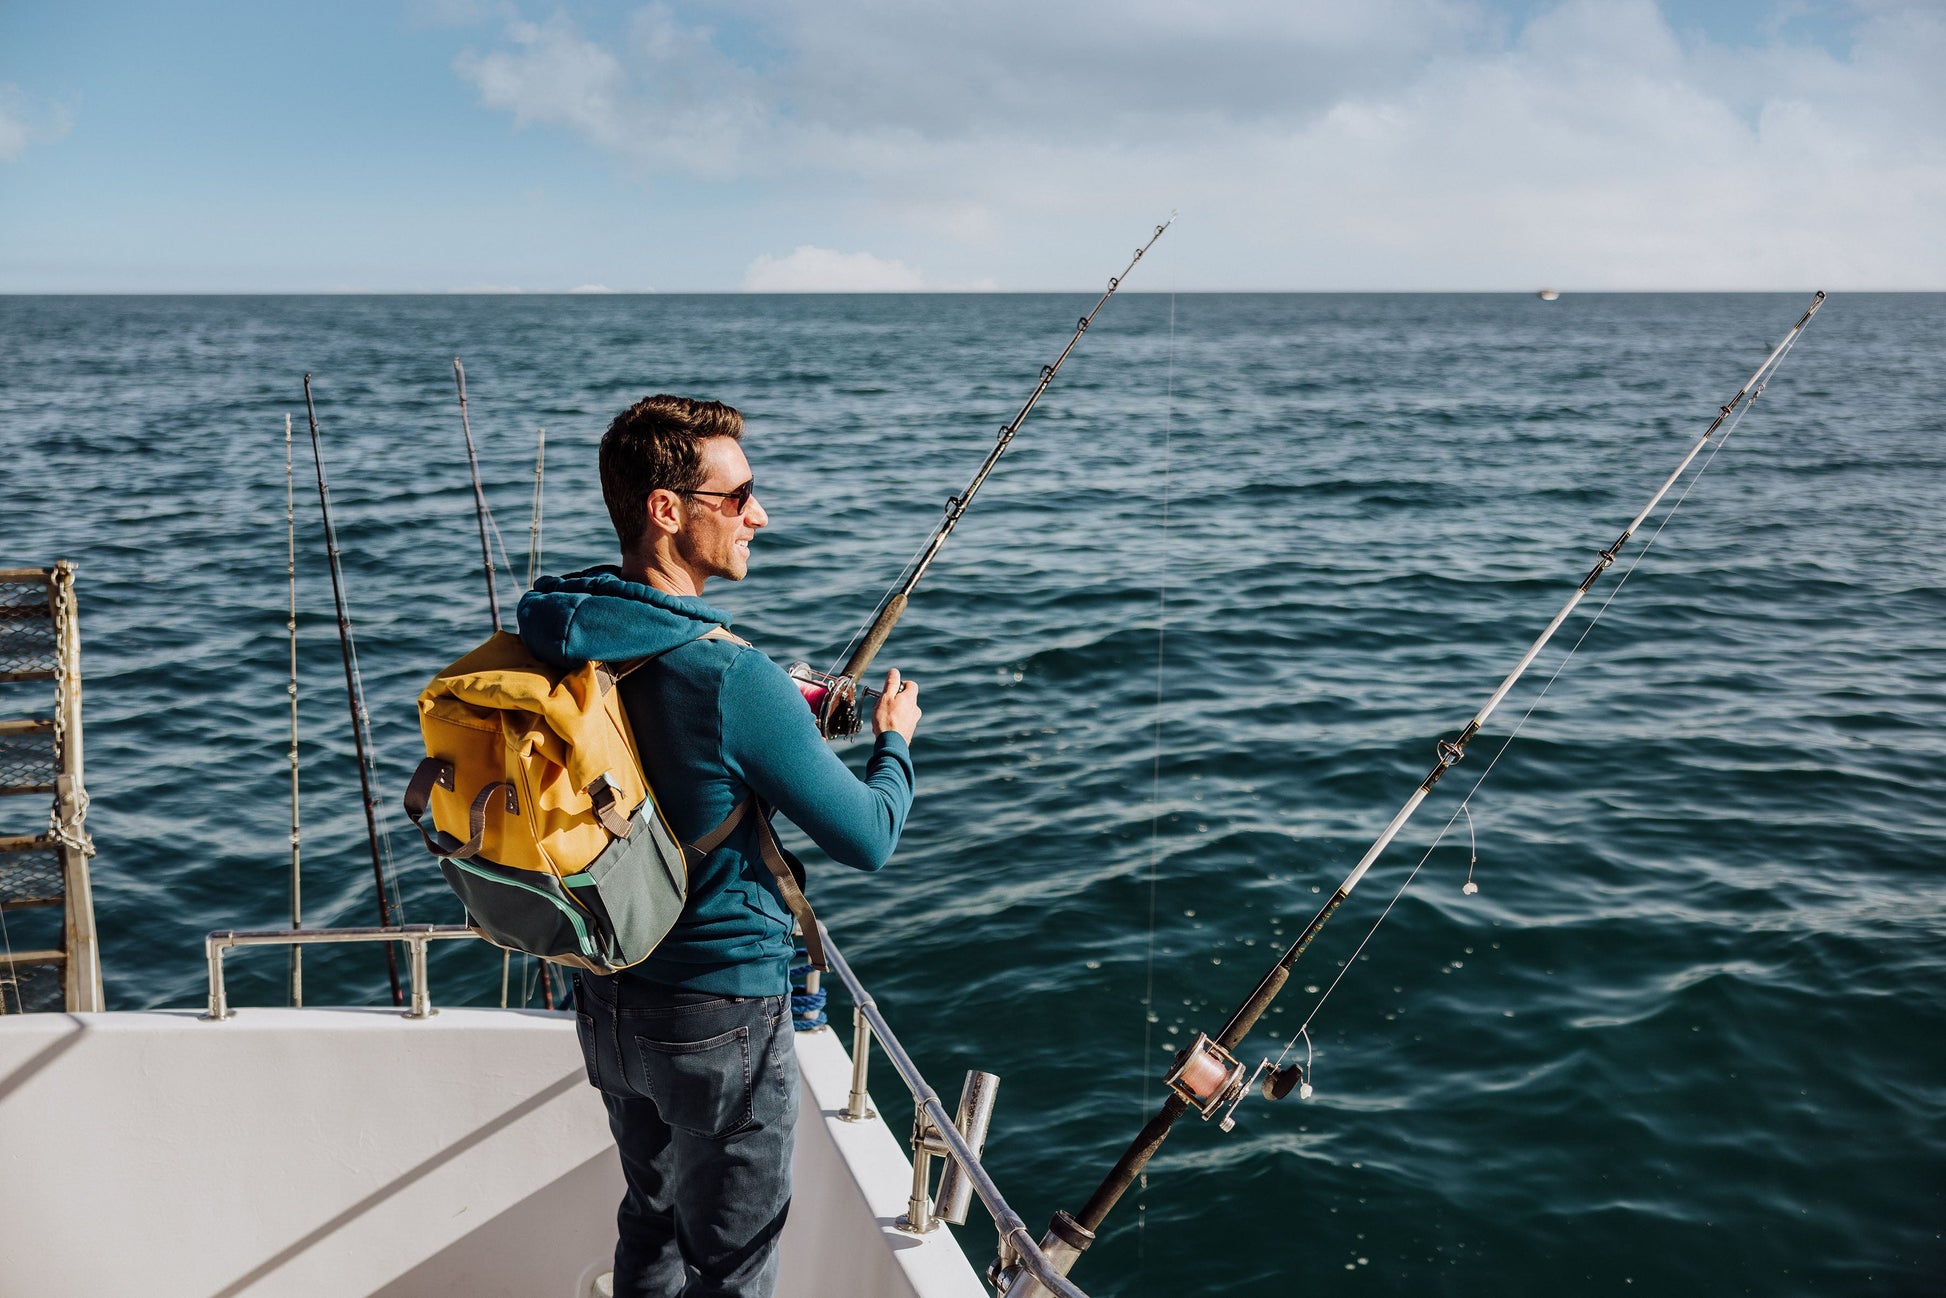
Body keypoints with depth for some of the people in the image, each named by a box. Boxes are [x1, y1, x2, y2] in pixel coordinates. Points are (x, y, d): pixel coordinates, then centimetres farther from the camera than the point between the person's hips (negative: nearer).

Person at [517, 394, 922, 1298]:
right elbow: (867, 840, -17)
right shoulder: (730, 678, -27)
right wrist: (895, 739, 2)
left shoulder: (558, 642, -3)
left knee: (651, 1222, 26)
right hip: (718, 1011, -7)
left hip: (607, 996, 8)